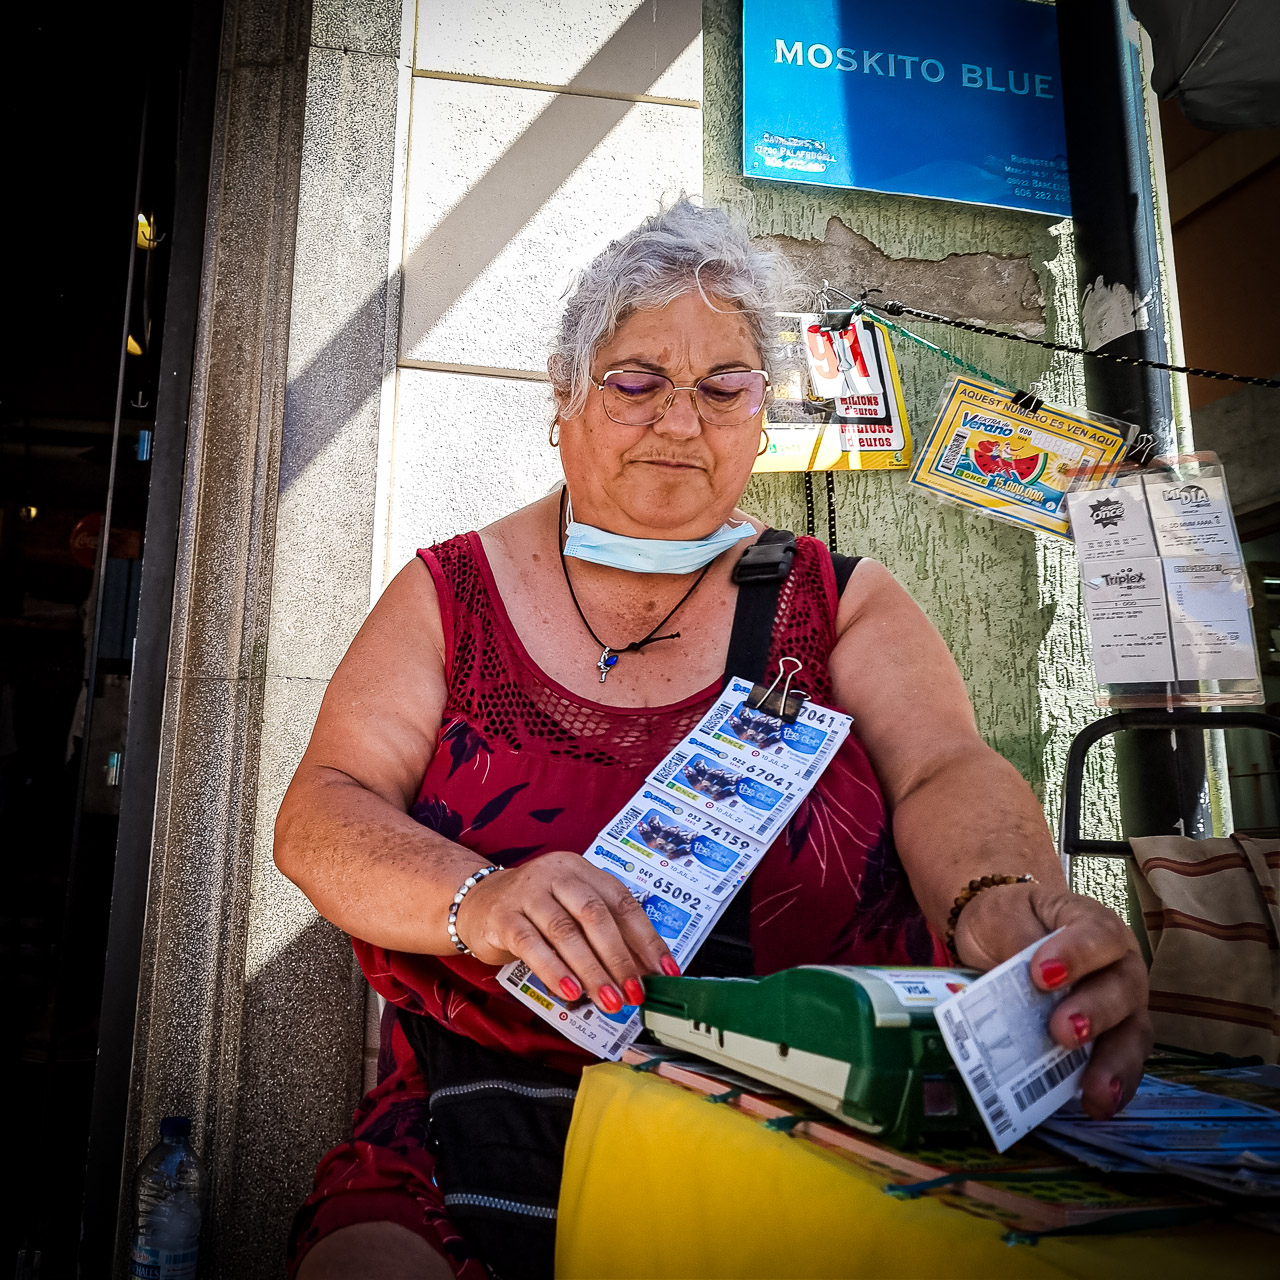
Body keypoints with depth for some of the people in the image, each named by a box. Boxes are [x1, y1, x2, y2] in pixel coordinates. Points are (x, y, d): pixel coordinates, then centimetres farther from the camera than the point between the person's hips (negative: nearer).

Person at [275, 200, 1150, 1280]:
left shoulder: (840, 599, 9)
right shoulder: (453, 592, 6)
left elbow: (947, 774, -5)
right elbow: (319, 815, -2)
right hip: (491, 1119, 0)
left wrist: (1011, 908, -29)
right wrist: (481, 899, -24)